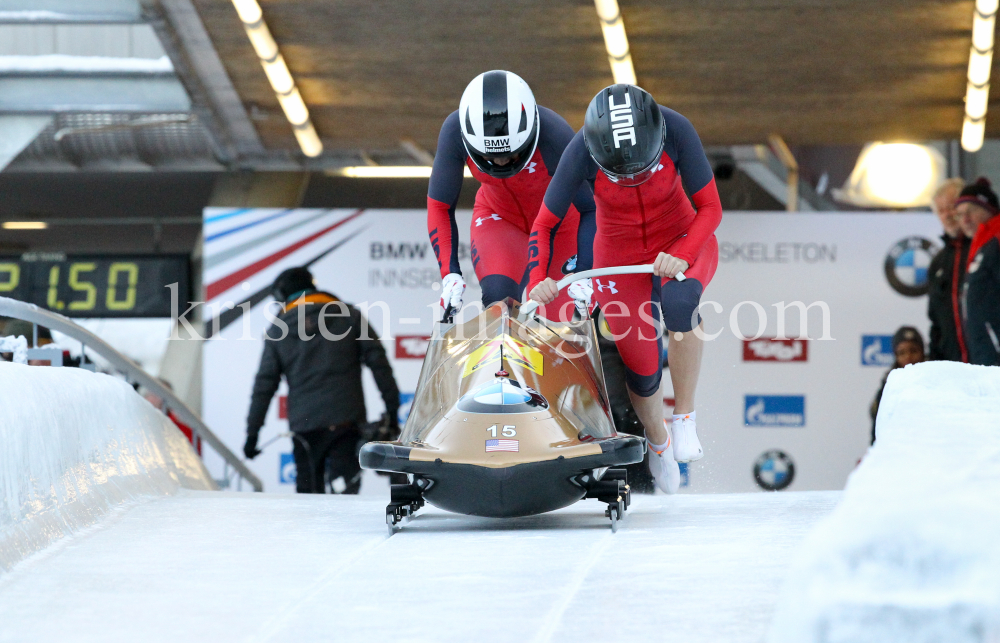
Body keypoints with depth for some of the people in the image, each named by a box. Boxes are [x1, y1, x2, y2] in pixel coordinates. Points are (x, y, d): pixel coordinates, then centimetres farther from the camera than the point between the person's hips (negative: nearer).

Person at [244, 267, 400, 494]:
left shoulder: (278, 330, 10)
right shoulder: (350, 316, 8)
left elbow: (264, 384, 9)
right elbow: (378, 362, 2)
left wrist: (252, 432, 14)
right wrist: (392, 408, 5)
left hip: (304, 425, 1)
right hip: (345, 421, -1)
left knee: (308, 492, 14)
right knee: (345, 492, -9)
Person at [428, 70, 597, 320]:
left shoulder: (554, 135, -36)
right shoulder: (455, 131, -30)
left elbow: (591, 209, -25)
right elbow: (439, 207, -16)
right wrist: (449, 274, -26)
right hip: (499, 216, 1)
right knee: (498, 295, -29)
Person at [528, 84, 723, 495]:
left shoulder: (676, 132, -27)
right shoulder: (582, 151, -27)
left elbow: (710, 208, -18)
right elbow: (544, 225, -16)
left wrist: (683, 257, -34)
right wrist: (538, 279, -32)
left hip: (681, 241, -1)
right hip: (620, 254, 1)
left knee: (679, 302, -34)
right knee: (642, 368, -2)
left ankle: (685, 417, -17)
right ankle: (657, 441, 32)